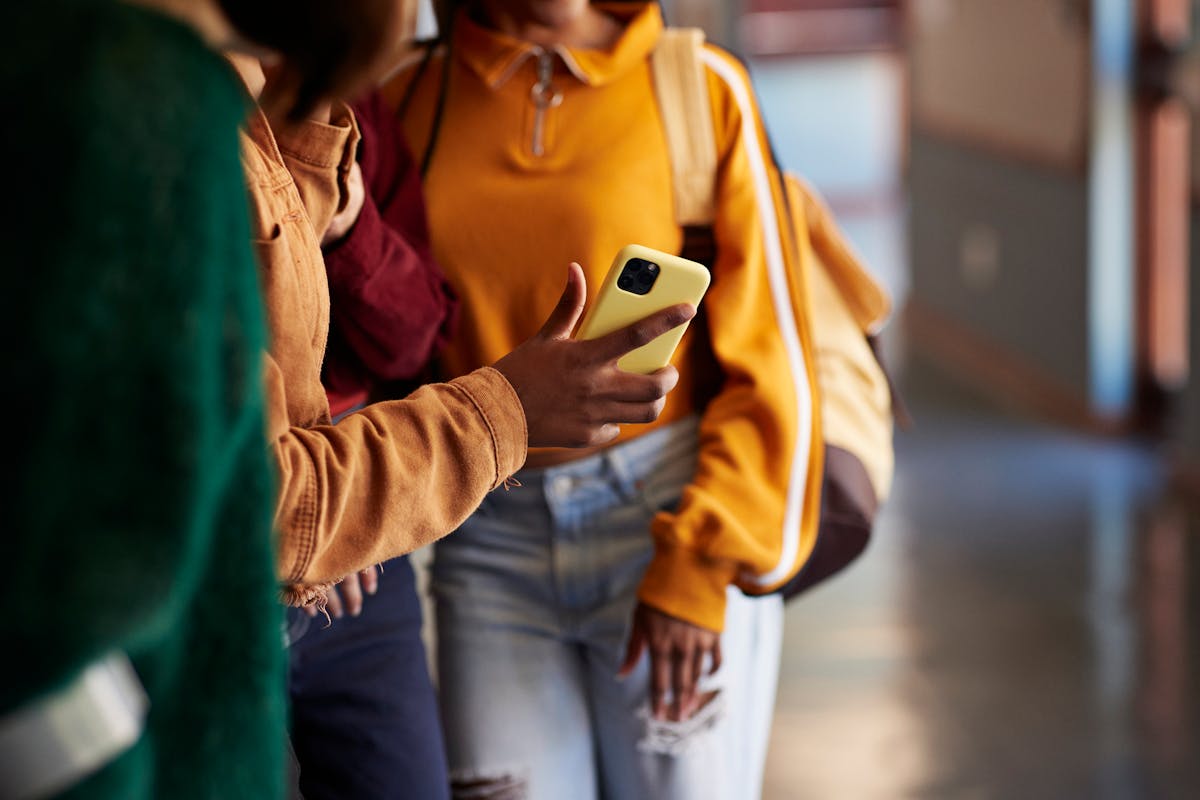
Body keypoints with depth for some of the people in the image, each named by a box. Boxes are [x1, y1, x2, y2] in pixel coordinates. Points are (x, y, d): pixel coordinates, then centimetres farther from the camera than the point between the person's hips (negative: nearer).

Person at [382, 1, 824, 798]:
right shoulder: (406, 98, 4)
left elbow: (770, 353, -1)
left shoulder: (702, 86, -2)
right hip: (493, 548, 2)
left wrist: (700, 566, -8)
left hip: (672, 515, -2)